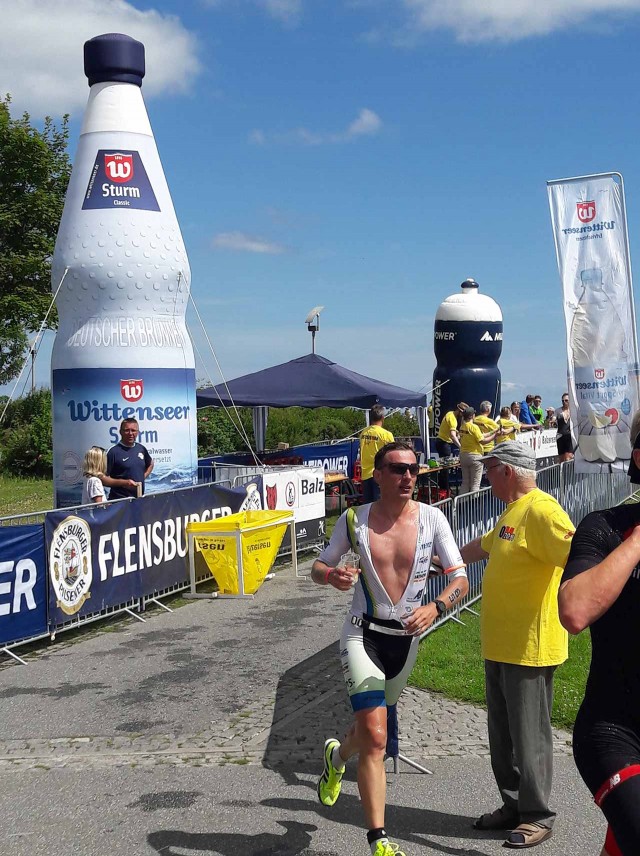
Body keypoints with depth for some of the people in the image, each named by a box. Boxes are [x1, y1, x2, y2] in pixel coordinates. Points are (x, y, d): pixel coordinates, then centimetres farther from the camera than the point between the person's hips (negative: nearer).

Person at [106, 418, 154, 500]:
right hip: (119, 498, -5)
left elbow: (150, 464, 29)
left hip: (139, 497, 5)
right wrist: (124, 482, -16)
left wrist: (143, 477, 12)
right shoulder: (114, 451, -8)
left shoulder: (141, 448, 10)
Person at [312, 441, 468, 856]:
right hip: (364, 635, -3)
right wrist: (331, 575, -21)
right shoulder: (354, 519, -8)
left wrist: (436, 607, -27)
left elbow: (461, 578, -7)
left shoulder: (432, 518, -7)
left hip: (408, 637, 3)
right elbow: (318, 568, 3)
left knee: (372, 727, 22)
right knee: (375, 735, -16)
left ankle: (337, 756, 57)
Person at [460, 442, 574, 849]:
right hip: (499, 644, 10)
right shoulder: (512, 510, 14)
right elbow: (482, 546, 31)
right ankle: (514, 805, 29)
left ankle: (537, 816, 15)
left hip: (529, 647, -10)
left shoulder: (541, 510, -18)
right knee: (502, 732, 17)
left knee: (529, 735, 2)